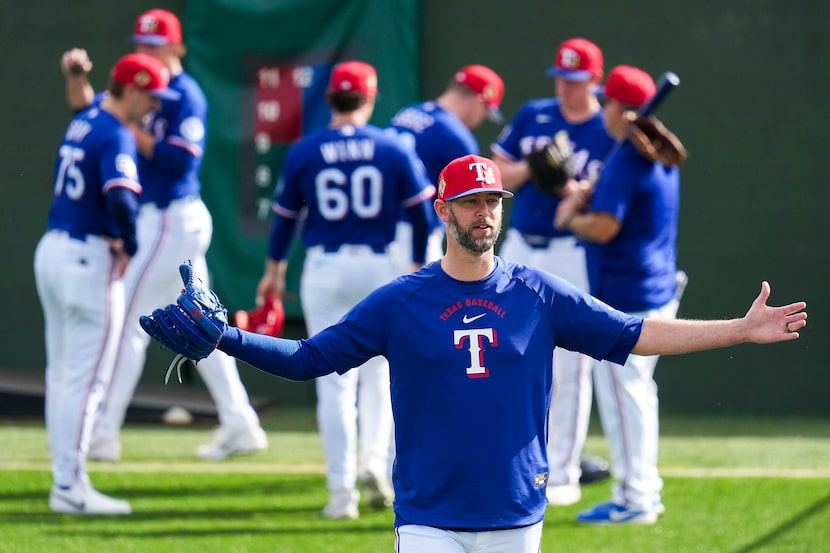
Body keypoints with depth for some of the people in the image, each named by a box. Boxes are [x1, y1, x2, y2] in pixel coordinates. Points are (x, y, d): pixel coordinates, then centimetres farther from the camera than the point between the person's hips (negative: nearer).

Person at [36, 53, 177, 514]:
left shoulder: (83, 123, 12)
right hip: (90, 260, -9)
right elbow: (121, 197, -30)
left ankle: (67, 481, 17)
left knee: (62, 376, 12)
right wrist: (131, 247, -16)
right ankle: (70, 487, -4)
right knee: (85, 379, -5)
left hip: (52, 248, 9)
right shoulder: (116, 136, -16)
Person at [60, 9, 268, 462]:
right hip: (157, 218, 9)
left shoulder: (185, 96, -12)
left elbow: (179, 161, -21)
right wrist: (77, 77, -4)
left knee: (128, 322, -7)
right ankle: (240, 426, 13)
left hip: (171, 219, -9)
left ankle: (104, 433, -6)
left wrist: (130, 128, -19)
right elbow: (88, 108, 15)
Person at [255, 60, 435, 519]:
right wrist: (419, 265, 14)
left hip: (324, 270, 0)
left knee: (335, 380, 3)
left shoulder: (303, 151, -2)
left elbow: (284, 214, 7)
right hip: (380, 268, 0)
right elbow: (420, 210, 1)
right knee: (378, 370, 16)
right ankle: (374, 461, -4)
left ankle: (342, 490, 0)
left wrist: (274, 269, 20)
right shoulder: (393, 150, -2)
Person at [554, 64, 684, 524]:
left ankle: (634, 498, -4)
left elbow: (604, 227, -23)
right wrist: (584, 197, 7)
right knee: (637, 390, 18)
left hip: (624, 297, -10)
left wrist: (569, 218, -4)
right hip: (659, 292, 10)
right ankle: (645, 490, 24)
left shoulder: (625, 161, -18)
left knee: (622, 392, -5)